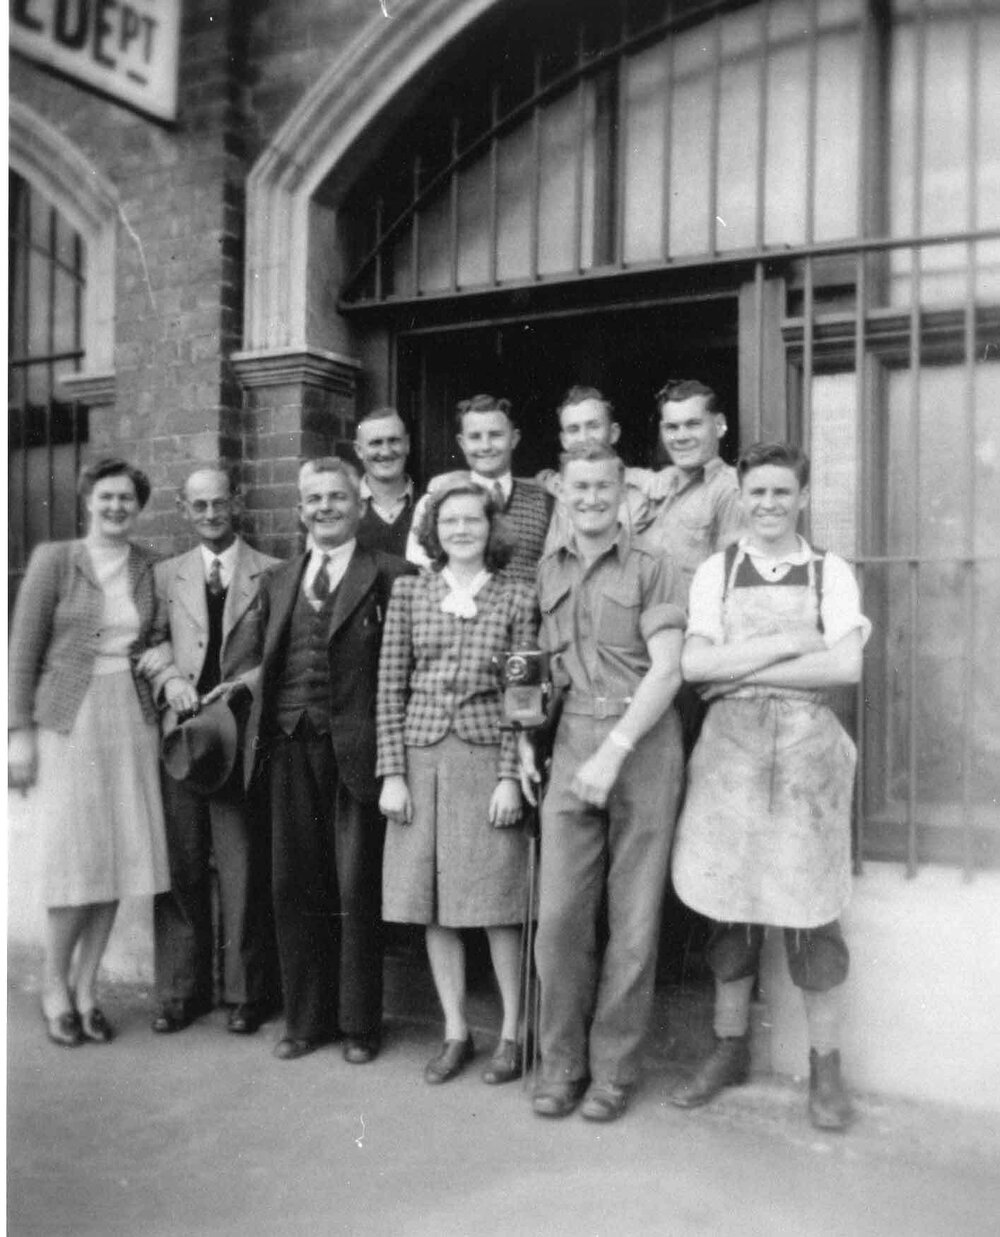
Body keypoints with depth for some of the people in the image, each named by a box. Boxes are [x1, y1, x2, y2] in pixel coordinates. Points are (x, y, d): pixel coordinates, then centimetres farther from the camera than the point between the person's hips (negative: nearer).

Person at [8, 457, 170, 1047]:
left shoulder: (151, 567, 8)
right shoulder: (54, 560, -2)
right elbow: (24, 651, -3)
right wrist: (20, 731, -6)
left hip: (132, 721, 4)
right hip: (70, 718, -4)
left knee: (120, 853, 4)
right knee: (78, 855, -5)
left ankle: (87, 987, 19)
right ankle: (55, 987, 16)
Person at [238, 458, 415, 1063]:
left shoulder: (391, 576, 0)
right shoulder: (277, 581, 16)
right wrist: (235, 684, 5)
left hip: (355, 748, -4)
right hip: (289, 746, 5)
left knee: (357, 888, 4)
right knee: (295, 886, 10)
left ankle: (360, 1023, 19)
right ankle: (306, 1018, 25)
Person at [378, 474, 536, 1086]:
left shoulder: (517, 598, 2)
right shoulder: (409, 592, 7)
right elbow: (391, 688, 5)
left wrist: (511, 777, -8)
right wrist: (392, 773, -1)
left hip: (488, 759, -2)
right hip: (421, 758, 2)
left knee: (498, 904, 2)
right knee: (435, 906, 7)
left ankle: (512, 1034, 18)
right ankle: (456, 1033, 21)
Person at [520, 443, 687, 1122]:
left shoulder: (652, 568, 0)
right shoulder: (547, 572, 14)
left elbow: (667, 670, -8)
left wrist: (614, 752, -15)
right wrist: (526, 738, 4)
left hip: (644, 742, -3)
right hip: (571, 741, 3)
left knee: (635, 916, 3)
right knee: (561, 911, -1)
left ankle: (614, 1068, 16)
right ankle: (562, 1063, 15)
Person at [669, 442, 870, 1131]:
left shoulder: (830, 574, 5)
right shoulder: (716, 572, 8)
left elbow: (847, 666, -9)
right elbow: (694, 665, -4)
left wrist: (739, 669, -10)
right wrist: (790, 643, -10)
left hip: (807, 745, -1)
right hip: (731, 746, 1)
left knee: (810, 906, 2)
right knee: (730, 902, 7)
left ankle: (825, 1064, 17)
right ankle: (731, 1049, 23)